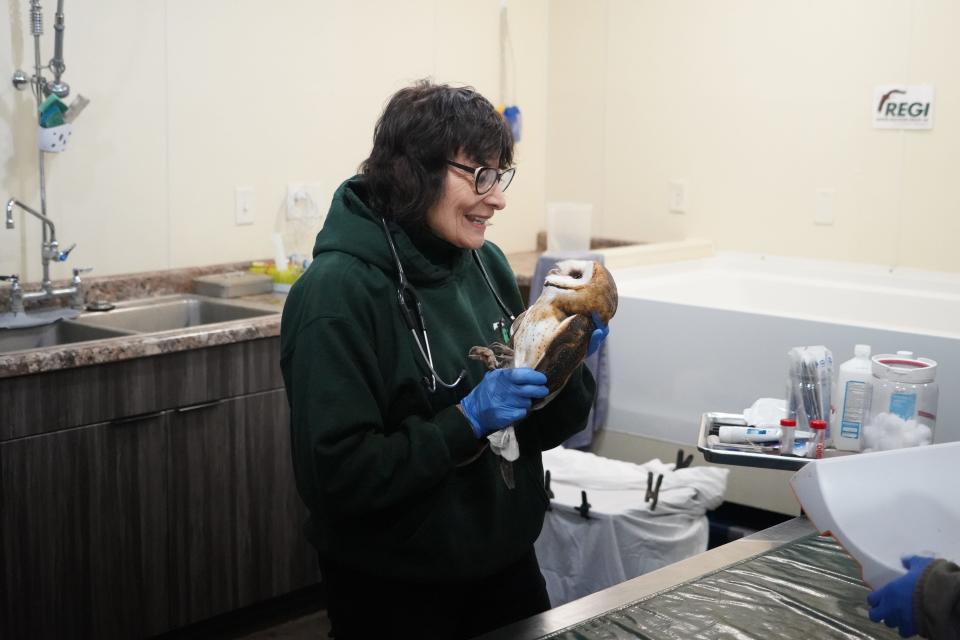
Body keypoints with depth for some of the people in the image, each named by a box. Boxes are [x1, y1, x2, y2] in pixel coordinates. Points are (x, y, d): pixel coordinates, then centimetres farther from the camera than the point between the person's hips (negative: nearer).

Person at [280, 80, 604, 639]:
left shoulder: (487, 264, -1)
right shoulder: (337, 292, -20)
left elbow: (540, 429, 7)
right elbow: (338, 474, -22)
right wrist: (465, 422, -26)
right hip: (396, 593, -5)